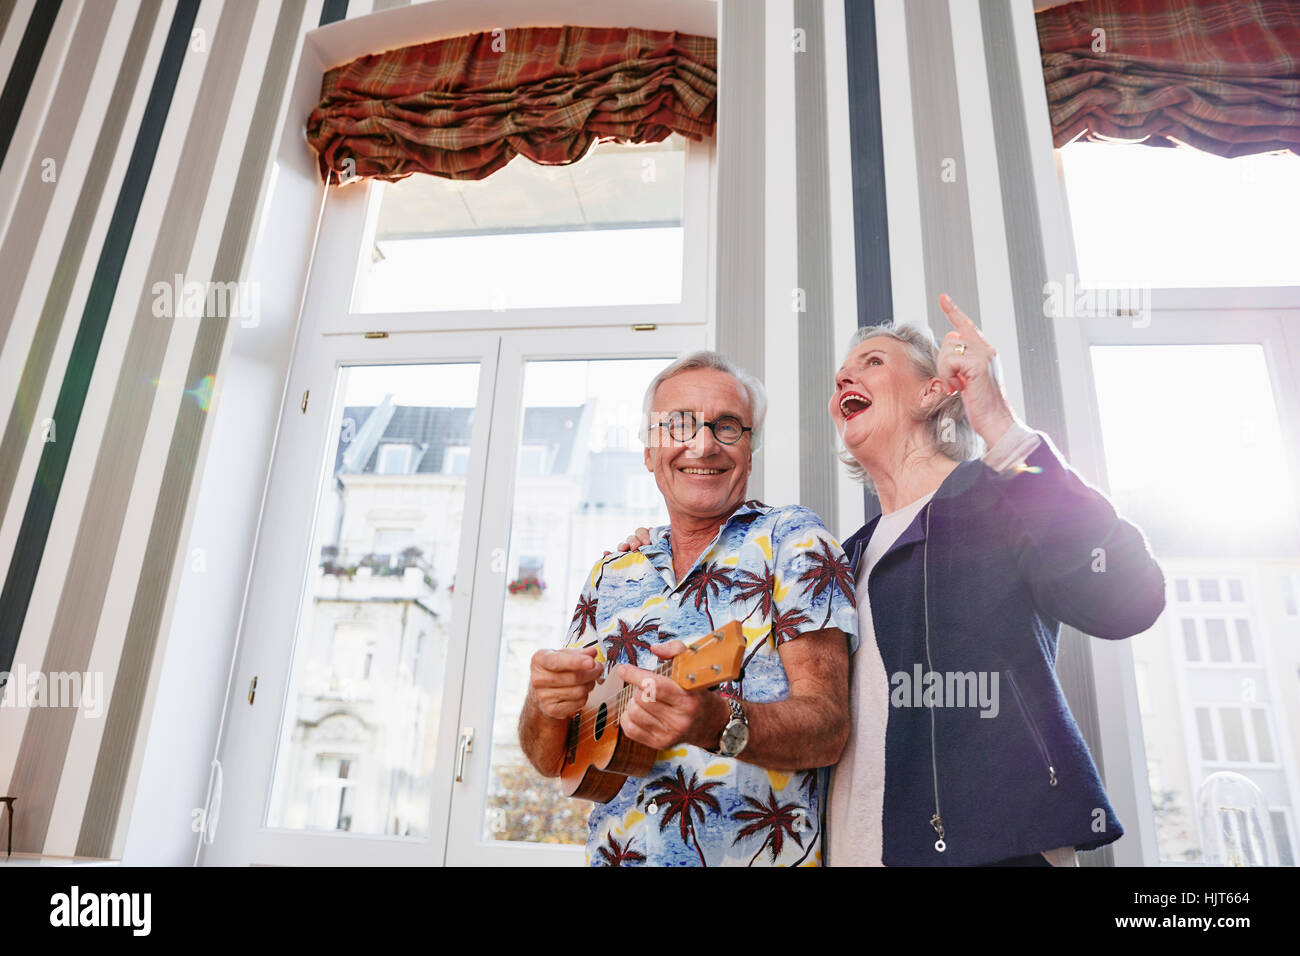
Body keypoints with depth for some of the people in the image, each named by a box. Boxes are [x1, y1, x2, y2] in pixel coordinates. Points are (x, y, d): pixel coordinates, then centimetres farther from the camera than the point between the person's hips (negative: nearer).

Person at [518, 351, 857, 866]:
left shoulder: (790, 539, -3)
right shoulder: (612, 574, 7)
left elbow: (828, 726, -12)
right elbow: (551, 760, 6)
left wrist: (718, 723, -29)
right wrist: (544, 704, -15)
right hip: (612, 851, 4)